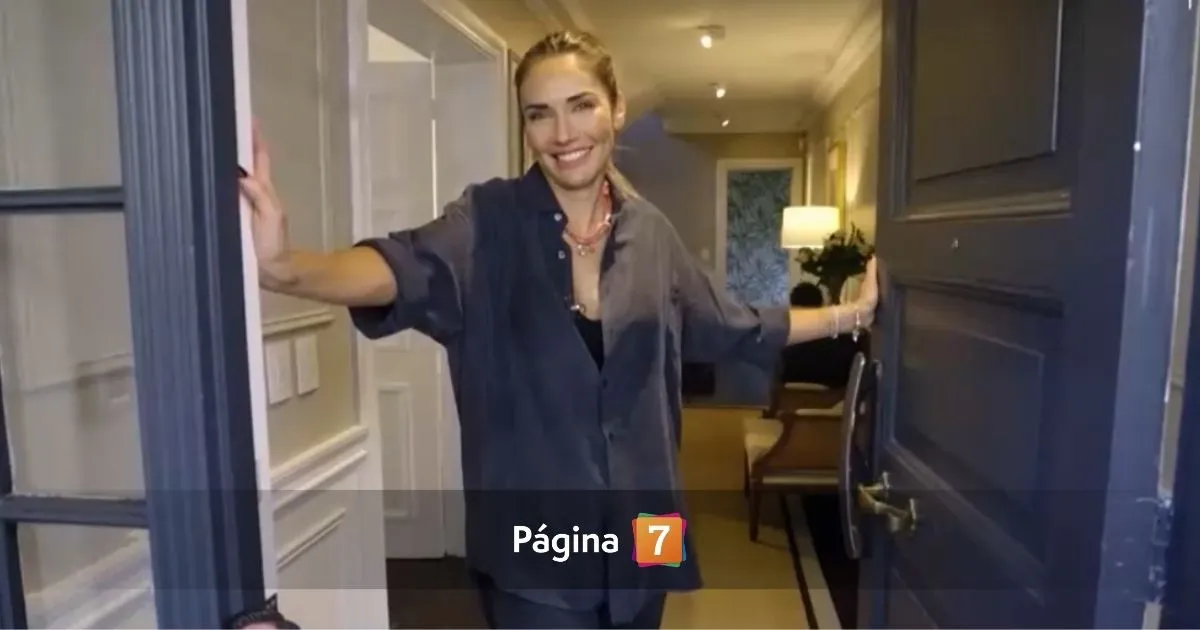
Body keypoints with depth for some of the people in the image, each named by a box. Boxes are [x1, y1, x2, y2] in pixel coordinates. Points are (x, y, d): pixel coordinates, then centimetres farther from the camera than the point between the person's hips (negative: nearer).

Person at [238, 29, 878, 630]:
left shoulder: (649, 231, 0)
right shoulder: (489, 221, -12)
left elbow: (736, 329, 12)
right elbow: (405, 270, -32)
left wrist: (849, 313, 14)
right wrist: (286, 267, -51)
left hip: (637, 538, 4)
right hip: (533, 546, -4)